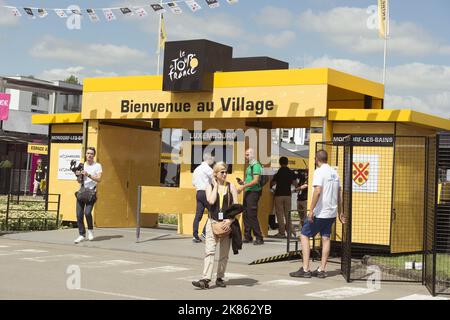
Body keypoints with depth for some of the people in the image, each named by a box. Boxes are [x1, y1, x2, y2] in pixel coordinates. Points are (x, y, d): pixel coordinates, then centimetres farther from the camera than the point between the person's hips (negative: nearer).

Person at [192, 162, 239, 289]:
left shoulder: (231, 186, 5)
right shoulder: (210, 187, 4)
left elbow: (236, 206, 1)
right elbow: (211, 201, -15)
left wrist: (230, 220, -12)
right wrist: (216, 185, -6)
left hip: (227, 223, 1)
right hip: (213, 222, -1)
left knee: (224, 253, 7)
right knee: (209, 251, -12)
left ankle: (220, 278, 19)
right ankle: (206, 279, -17)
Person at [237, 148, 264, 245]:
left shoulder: (256, 165, -11)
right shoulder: (250, 166, 18)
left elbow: (255, 181, -20)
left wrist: (244, 186, -23)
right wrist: (243, 183, 9)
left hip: (253, 192, -10)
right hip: (247, 192, 10)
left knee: (252, 215, -11)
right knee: (246, 215, 10)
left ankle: (259, 238, -8)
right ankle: (247, 236, 17)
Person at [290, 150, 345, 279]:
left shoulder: (319, 172, -11)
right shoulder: (334, 172, 12)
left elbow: (318, 191, -22)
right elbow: (339, 194, 15)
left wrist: (311, 210, -22)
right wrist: (340, 212, 21)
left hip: (320, 213, -7)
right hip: (331, 213, 7)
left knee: (304, 235, 1)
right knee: (326, 238, 8)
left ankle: (305, 269, -3)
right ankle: (322, 270, 7)